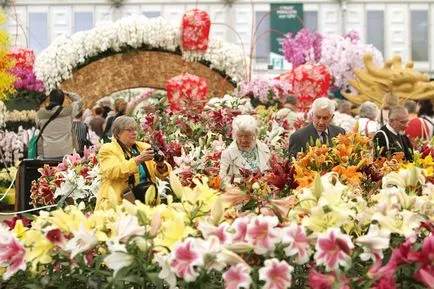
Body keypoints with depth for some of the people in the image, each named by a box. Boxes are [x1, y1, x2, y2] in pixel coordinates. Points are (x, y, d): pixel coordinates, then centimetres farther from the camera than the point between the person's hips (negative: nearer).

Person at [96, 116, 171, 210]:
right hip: (119, 202, -4)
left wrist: (161, 165, -11)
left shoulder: (144, 147, 17)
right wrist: (138, 159, -24)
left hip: (148, 200, 4)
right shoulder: (107, 149, 4)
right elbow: (112, 171, -16)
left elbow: (162, 174, 12)